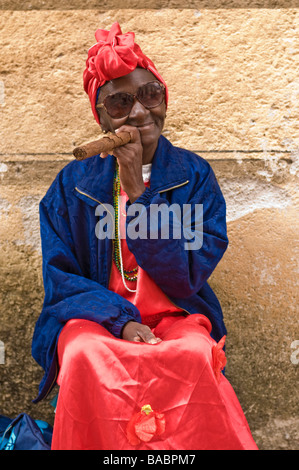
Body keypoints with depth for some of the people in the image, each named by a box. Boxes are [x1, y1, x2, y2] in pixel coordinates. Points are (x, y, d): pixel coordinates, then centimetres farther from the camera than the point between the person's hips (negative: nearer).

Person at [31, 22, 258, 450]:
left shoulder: (195, 176, 3)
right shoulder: (72, 184, 5)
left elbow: (188, 276, -7)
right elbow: (60, 278, 2)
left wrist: (138, 190, -14)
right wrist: (121, 320, -16)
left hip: (177, 315, 0)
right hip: (94, 315, 1)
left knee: (195, 355, -34)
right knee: (86, 358, -33)